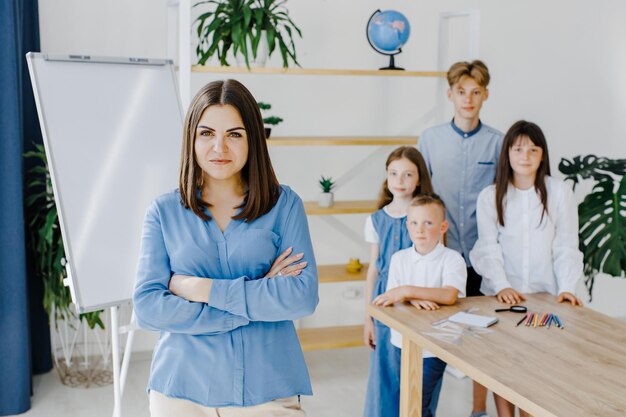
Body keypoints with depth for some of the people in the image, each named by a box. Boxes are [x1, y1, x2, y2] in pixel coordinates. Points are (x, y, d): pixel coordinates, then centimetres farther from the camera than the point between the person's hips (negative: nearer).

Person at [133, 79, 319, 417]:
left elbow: (303, 296, -11)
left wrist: (201, 288, -13)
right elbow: (146, 307, -8)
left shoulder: (284, 204, -1)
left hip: (266, 390, 0)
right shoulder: (164, 211, 1)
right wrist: (258, 300, -13)